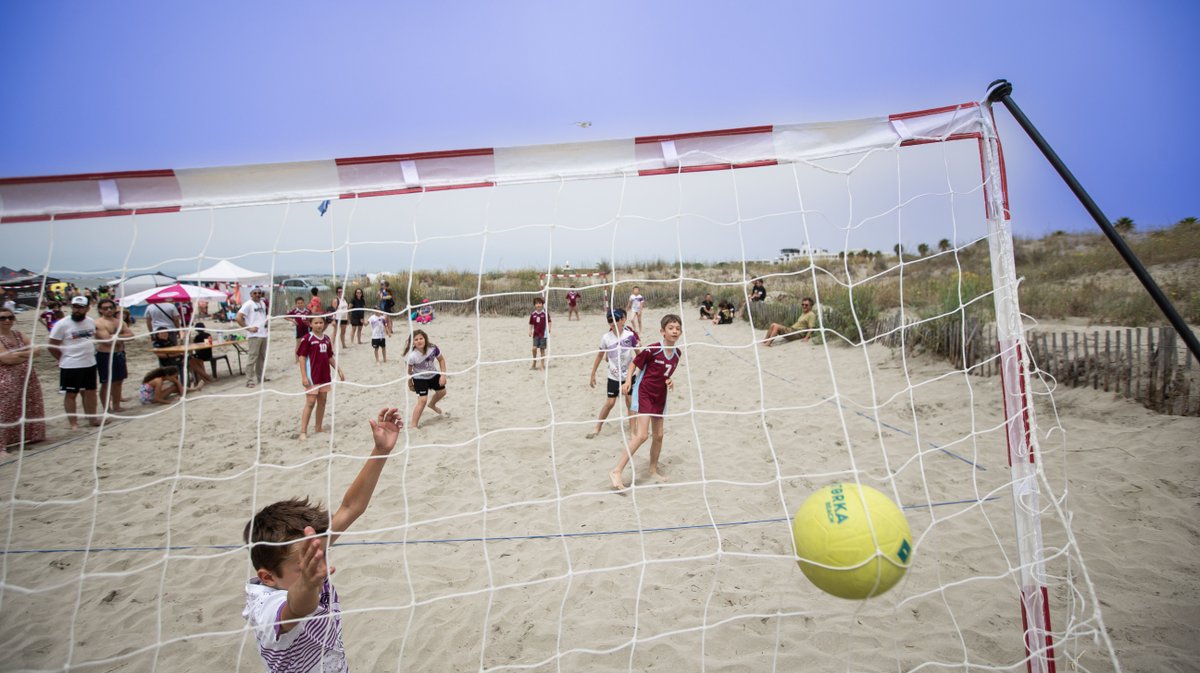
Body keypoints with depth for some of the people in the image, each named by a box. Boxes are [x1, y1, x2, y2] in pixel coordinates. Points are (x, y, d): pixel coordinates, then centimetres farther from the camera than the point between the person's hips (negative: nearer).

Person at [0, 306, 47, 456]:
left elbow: (33, 352, 3)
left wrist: (16, 355, -10)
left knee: (30, 410, 15)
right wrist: (25, 354, -8)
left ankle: (27, 438, 31)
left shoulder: (19, 335, 11)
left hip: (28, 378, 7)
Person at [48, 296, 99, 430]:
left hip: (90, 364, 5)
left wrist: (91, 353, 12)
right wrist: (65, 359, -4)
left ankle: (92, 418, 26)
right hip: (70, 366, -5)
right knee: (71, 394, 3)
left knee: (90, 392, 14)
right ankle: (74, 423, 9)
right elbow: (52, 346, -8)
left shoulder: (91, 322, 3)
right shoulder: (62, 324, -12)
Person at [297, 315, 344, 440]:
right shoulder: (307, 338, -9)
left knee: (322, 402, 11)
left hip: (325, 376, 6)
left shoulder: (326, 339, 9)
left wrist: (339, 371, 13)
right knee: (310, 403, -7)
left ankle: (319, 427, 23)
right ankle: (303, 431, -1)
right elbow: (302, 357, -10)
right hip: (312, 377, -6)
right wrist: (304, 376, -15)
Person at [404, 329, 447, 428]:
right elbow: (409, 371, -15)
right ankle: (413, 425, -5)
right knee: (422, 401, -16)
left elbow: (441, 359, -8)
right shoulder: (412, 356, -33)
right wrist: (410, 383, -2)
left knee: (442, 392, 23)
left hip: (433, 374, 5)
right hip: (420, 378, -5)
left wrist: (443, 375, -12)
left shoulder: (433, 348, -26)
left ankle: (432, 405, 56)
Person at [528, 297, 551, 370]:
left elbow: (549, 322, -1)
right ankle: (534, 363, 10)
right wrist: (530, 331, 0)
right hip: (536, 334, 2)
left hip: (543, 334, -2)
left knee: (542, 349, 3)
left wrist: (549, 329, -17)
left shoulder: (545, 313, -4)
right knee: (534, 348, -9)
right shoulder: (533, 314, 4)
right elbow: (531, 324, 12)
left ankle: (542, 365, 13)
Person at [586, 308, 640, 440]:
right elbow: (600, 356, 3)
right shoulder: (606, 338, -9)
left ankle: (632, 431, 13)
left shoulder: (630, 335, -12)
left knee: (630, 402, 4)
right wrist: (593, 375, 5)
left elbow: (638, 354, -1)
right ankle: (597, 428, 18)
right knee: (610, 403, 2)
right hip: (613, 376, 0)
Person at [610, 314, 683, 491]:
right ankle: (616, 471, -14)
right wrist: (628, 380, -21)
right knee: (642, 435, -17)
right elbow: (634, 363, -9)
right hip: (644, 393, -6)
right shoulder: (652, 349, -20)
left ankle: (653, 469, 35)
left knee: (658, 435, 14)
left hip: (660, 396, 7)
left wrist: (670, 381, -4)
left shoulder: (678, 353, 0)